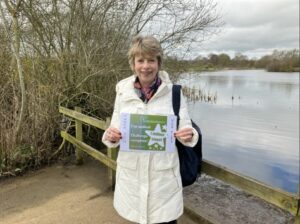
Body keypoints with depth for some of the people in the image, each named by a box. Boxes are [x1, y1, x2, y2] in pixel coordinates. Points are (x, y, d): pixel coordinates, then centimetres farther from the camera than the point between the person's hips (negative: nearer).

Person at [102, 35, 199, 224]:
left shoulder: (173, 92, -7)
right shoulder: (123, 93, -2)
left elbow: (185, 131, -3)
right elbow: (115, 132, 4)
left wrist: (188, 136, -25)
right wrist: (111, 137, -18)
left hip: (163, 173, -1)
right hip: (131, 173, 2)